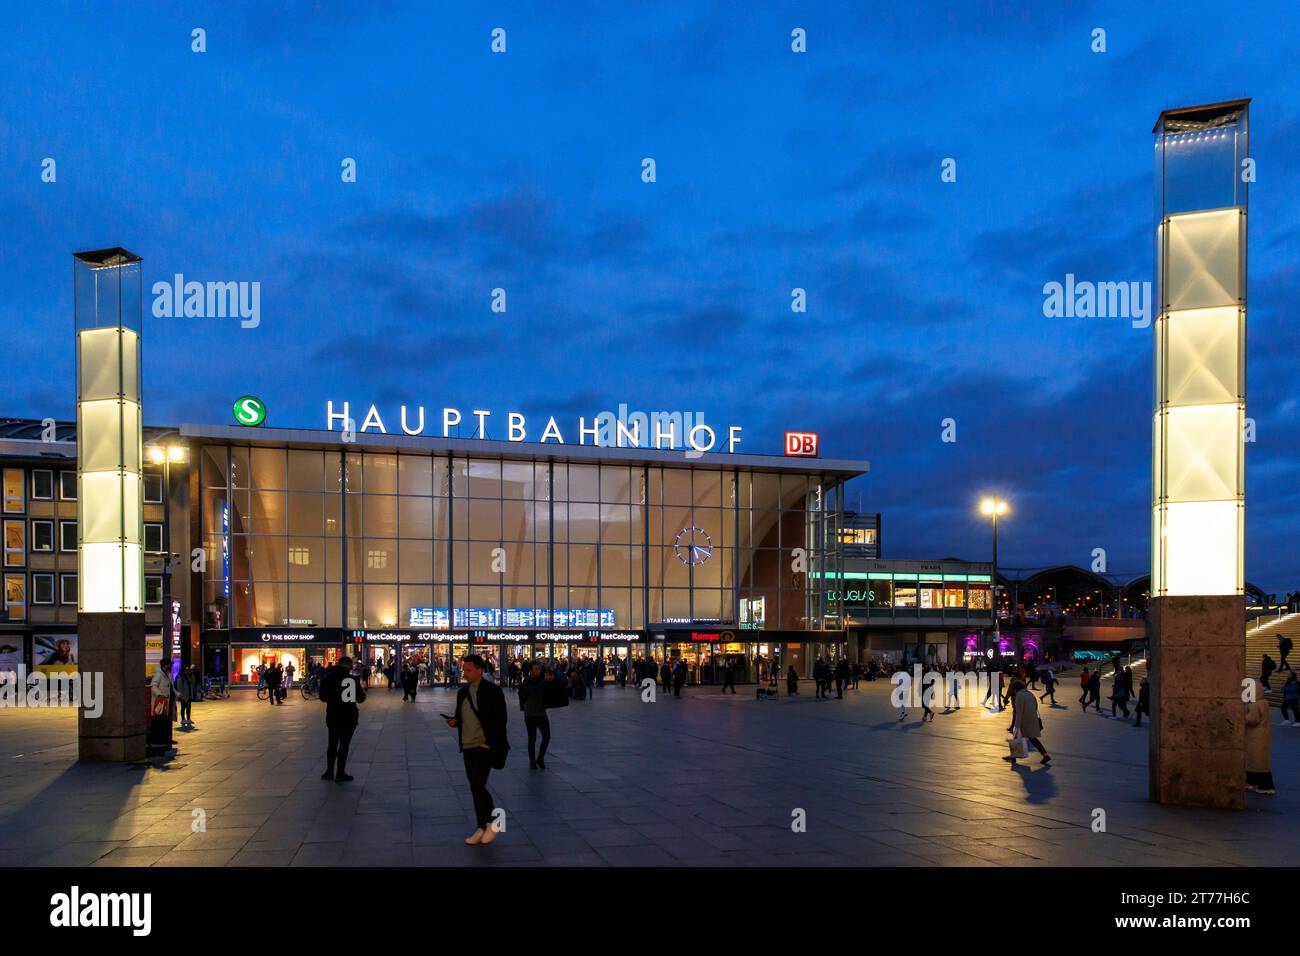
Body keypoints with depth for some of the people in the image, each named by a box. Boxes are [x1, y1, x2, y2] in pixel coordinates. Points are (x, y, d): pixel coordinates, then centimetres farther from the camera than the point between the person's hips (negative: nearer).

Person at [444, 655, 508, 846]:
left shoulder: (493, 691, -9)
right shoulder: (462, 692, 11)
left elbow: (500, 720, -10)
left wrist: (491, 743, -16)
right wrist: (454, 721, -3)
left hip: (485, 746, -7)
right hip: (468, 746, 7)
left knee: (477, 785, -13)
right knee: (475, 787, 11)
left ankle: (491, 822, 5)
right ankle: (481, 827, 20)